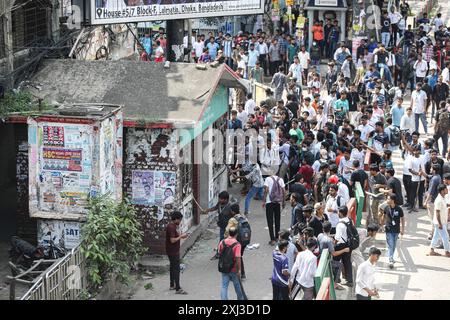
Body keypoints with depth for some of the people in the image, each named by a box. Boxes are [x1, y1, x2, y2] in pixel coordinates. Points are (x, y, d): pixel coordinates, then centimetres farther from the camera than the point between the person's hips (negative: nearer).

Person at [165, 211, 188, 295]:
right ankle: (178, 289, -6)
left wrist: (180, 235, 6)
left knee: (173, 268, 20)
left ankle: (172, 285, 32)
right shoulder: (171, 227, -23)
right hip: (173, 252, -11)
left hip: (173, 251, 11)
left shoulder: (173, 226, 9)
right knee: (176, 269, -8)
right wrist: (181, 236, -17)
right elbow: (172, 240, -27)